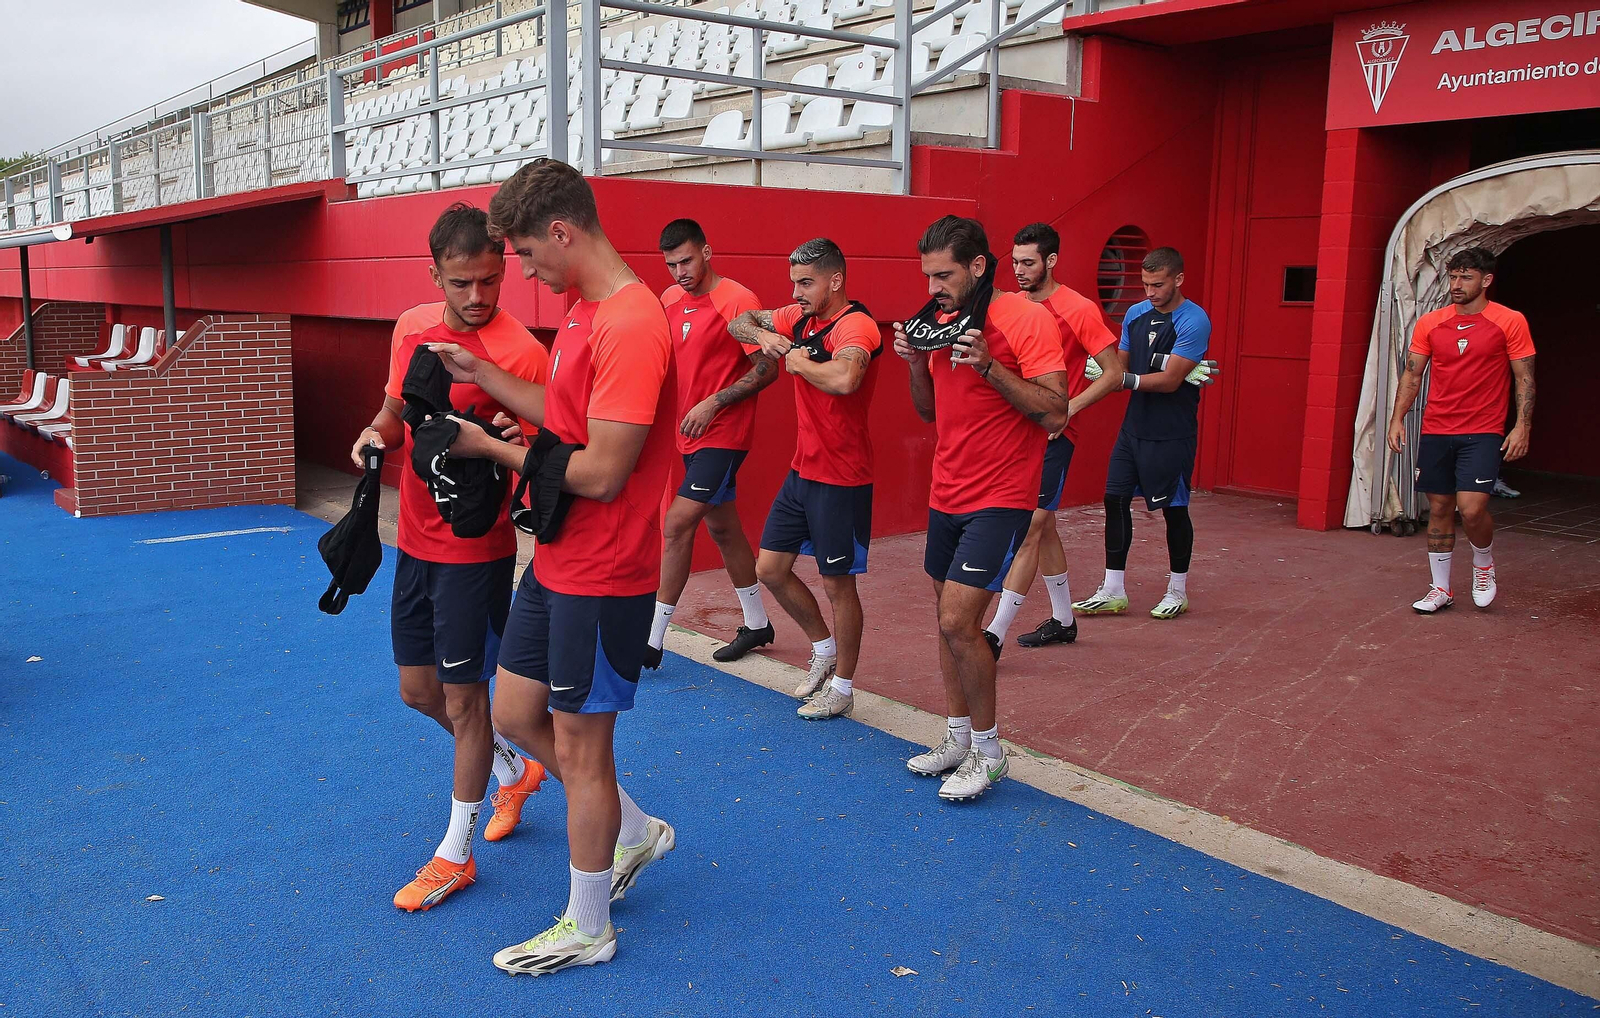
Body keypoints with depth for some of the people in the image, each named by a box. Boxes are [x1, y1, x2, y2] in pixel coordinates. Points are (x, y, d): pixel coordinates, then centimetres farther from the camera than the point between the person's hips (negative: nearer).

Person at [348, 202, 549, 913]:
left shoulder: (518, 352, -18)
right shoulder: (411, 327, 4)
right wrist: (376, 434, -2)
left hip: (475, 551, -7)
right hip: (416, 541, 8)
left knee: (462, 699, 3)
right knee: (418, 689, 17)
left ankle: (454, 856, 21)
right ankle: (515, 771, 42)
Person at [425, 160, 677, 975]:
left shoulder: (629, 327, -24)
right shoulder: (585, 313, 8)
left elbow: (601, 472, -26)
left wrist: (492, 448, -14)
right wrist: (480, 373, 9)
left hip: (602, 577, -10)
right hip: (556, 561, 10)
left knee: (579, 747, 5)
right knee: (514, 712, 19)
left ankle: (587, 929, 27)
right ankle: (634, 832, 37)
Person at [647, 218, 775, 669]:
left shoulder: (737, 301, -13)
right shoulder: (669, 300, 9)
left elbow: (768, 368, -14)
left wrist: (713, 403, -20)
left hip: (723, 434, -8)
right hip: (689, 434, 8)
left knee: (677, 524, -14)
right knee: (721, 526, 15)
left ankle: (652, 638, -6)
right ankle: (757, 624, 29)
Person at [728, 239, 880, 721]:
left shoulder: (855, 325, -19)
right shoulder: (800, 318, 5)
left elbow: (844, 378, -41)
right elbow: (741, 322, 19)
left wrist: (800, 362, -22)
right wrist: (764, 335, -4)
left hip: (841, 480, -8)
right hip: (802, 472, 8)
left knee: (837, 583, 4)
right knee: (770, 569, 14)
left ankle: (842, 688, 21)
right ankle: (824, 649, 35)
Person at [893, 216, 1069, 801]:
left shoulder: (1026, 318, -12)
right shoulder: (941, 322, 9)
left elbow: (1055, 414, -17)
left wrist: (987, 366, -24)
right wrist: (916, 363, -2)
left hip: (1000, 499, -7)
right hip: (946, 495, 7)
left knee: (958, 621, -12)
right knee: (949, 619, 12)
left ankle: (987, 750, 6)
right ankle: (959, 737, 28)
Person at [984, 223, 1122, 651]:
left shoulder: (1079, 310, -10)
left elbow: (1113, 374, -9)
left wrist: (1067, 408, -18)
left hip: (1053, 435, -7)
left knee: (1029, 530, -9)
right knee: (1044, 526, 15)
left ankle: (995, 634, -7)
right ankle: (1063, 620, 28)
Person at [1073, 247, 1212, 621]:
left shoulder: (1193, 321, -14)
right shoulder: (1136, 314, 7)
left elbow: (1170, 380, -20)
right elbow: (1119, 365, 11)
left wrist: (1125, 379, -24)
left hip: (1172, 433, -6)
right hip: (1134, 426, 6)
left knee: (1174, 508, 6)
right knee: (1115, 499, 4)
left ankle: (1178, 592, 23)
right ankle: (1113, 592, 13)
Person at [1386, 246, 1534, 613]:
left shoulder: (1510, 322, -2)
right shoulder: (1430, 323, 6)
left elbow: (1525, 378, 0)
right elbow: (1411, 375, 10)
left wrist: (1522, 426, -9)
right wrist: (1397, 418, 2)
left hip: (1482, 433, -3)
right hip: (1435, 431, 4)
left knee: (1472, 508, -15)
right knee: (1439, 509, 7)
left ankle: (1484, 565, 17)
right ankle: (1441, 589, 19)